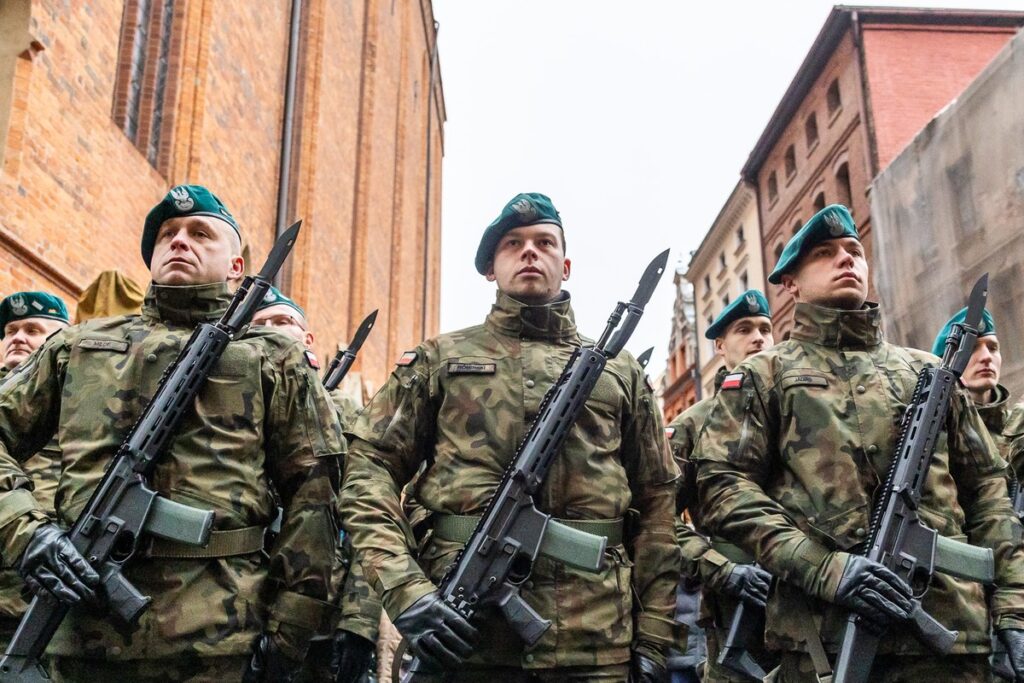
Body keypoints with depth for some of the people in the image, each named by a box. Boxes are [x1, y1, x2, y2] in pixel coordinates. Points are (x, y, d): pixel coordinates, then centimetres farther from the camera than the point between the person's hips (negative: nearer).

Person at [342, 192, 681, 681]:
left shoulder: (619, 372, 13)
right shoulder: (440, 359, 9)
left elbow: (656, 504, 10)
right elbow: (368, 470, 2)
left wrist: (653, 640, 3)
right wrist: (403, 587, -12)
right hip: (465, 632, -1)